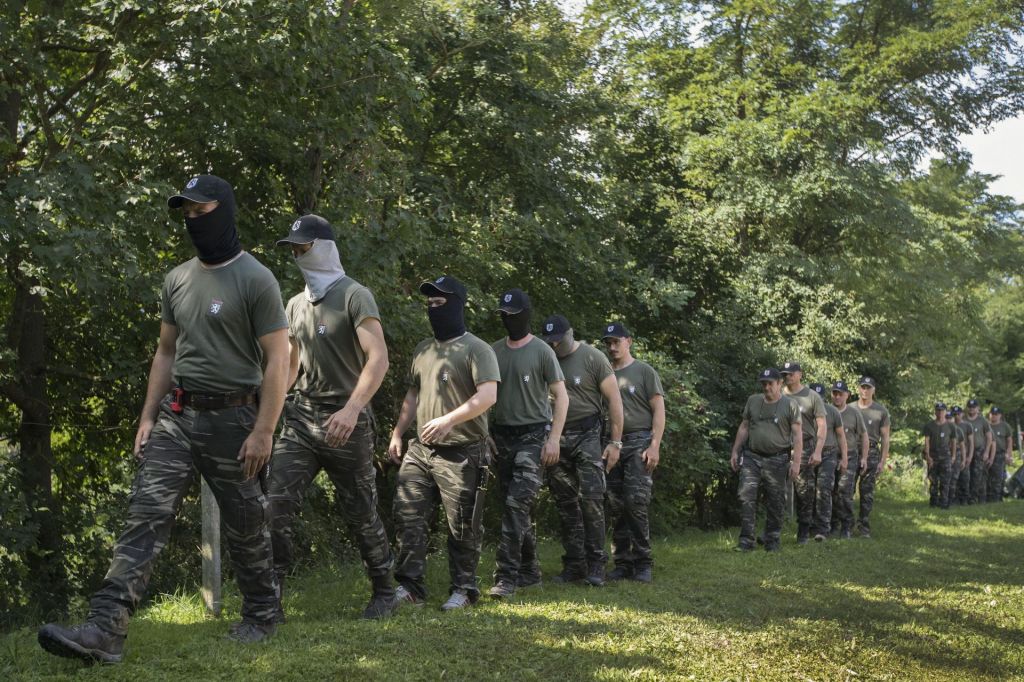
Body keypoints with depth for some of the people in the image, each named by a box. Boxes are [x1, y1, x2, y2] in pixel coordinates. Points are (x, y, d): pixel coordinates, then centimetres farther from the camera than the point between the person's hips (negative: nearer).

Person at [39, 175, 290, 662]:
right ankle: (104, 630, -15)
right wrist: (147, 417, 12)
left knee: (244, 525, 7)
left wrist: (264, 430, -15)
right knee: (146, 515, -7)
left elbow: (277, 359, -11)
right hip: (176, 415, 5)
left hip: (230, 418, -5)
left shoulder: (255, 280, -8)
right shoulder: (177, 280, 11)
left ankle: (261, 616, 27)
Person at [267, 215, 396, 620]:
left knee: (361, 514, 5)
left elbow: (378, 358, -19)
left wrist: (352, 409, -31)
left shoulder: (354, 296, -7)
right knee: (278, 503, -10)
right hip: (300, 417, 5)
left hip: (345, 422, -5)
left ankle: (384, 591, 23)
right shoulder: (296, 305, 14)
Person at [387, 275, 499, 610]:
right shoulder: (422, 351, 15)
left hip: (462, 453, -6)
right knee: (408, 515, -2)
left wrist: (448, 420, -28)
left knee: (463, 526, 1)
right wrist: (397, 434, 17)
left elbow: (488, 395, -19)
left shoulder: (476, 350, -7)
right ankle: (410, 586, 2)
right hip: (421, 449, 7)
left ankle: (463, 589, 13)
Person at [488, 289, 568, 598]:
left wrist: (554, 439, -12)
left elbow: (561, 396, -5)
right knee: (516, 508, 10)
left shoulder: (541, 351, -4)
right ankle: (529, 571, 21)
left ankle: (507, 576, -16)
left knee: (517, 503, -15)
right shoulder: (494, 351, 9)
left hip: (533, 434, -5)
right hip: (502, 434, 5)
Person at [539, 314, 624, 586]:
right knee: (565, 503, 6)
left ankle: (595, 564, -5)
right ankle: (573, 565, 13)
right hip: (556, 438, 4)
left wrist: (616, 442, -6)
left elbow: (614, 400, -3)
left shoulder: (592, 357, -5)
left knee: (590, 499, -11)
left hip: (586, 436, -4)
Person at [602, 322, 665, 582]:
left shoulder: (644, 371, 4)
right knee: (616, 507, 3)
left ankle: (643, 564, -6)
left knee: (636, 503, -13)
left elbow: (659, 410, 0)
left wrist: (655, 446, -10)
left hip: (638, 443, -4)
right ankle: (622, 563, 9)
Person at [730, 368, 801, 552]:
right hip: (751, 457, 2)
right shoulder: (753, 401, 9)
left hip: (776, 459, -2)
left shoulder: (790, 404, -2)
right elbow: (744, 428, 15)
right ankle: (746, 541, -7)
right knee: (746, 497, -8)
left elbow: (797, 435, -4)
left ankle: (772, 542, 15)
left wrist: (796, 462, -10)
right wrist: (735, 452, 11)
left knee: (775, 502, 4)